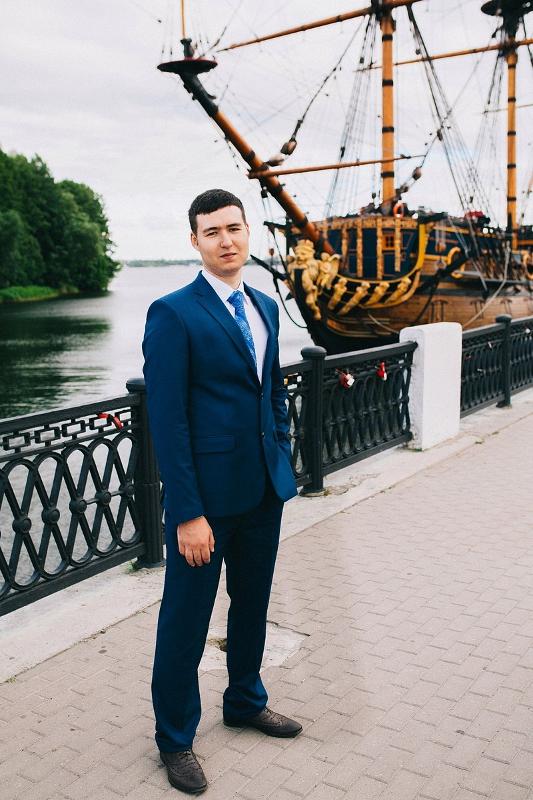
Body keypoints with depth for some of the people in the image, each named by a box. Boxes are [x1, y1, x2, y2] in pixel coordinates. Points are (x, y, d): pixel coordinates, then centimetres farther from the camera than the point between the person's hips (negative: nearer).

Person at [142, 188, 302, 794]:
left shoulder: (265, 308, 9)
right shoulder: (173, 313, -13)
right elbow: (167, 419, -16)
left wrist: (283, 460, 10)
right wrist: (188, 513, -18)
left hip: (264, 489, 7)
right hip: (208, 492, -7)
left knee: (252, 604, 22)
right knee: (186, 620, 9)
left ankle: (245, 702, 45)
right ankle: (174, 738, 31)